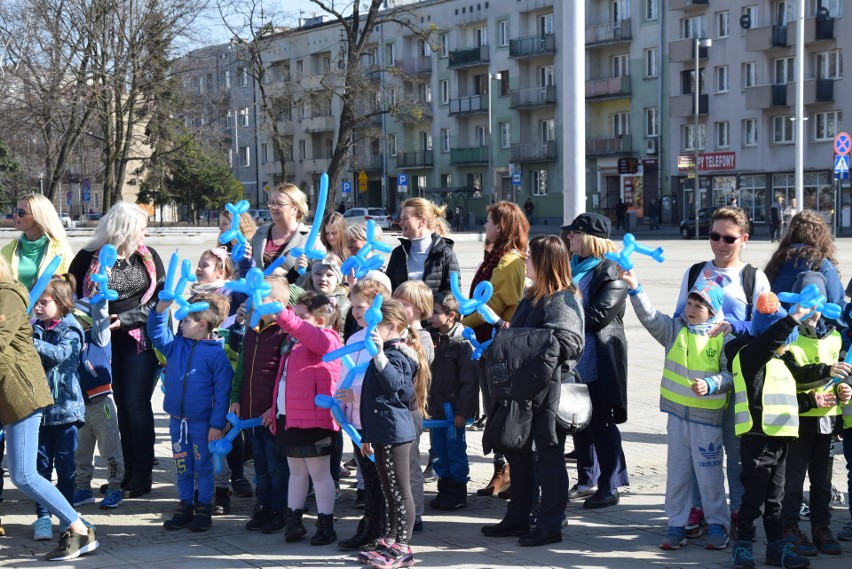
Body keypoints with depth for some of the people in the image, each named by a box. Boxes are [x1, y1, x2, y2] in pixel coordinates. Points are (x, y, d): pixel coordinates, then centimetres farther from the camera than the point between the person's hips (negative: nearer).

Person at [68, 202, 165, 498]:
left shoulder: (148, 257, 5)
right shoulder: (87, 258, 0)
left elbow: (160, 299, 1)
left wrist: (125, 319, -10)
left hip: (140, 339, 0)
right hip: (103, 342, 0)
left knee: (136, 404, -4)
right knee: (118, 405, 5)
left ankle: (142, 474, 3)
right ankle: (128, 471, 14)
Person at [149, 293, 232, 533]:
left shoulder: (216, 353, -12)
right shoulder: (176, 345, 5)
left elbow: (222, 392, -11)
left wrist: (217, 424, -13)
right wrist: (162, 306, -12)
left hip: (202, 421, -5)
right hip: (177, 419, 5)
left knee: (203, 466, 7)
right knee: (183, 468, 13)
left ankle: (204, 510, 16)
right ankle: (185, 507, 24)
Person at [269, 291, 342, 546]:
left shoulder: (325, 339, -9)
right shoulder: (298, 343, 20)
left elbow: (307, 332, -33)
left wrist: (280, 314, -44)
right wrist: (275, 409, 26)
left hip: (313, 418, -9)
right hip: (289, 417, 9)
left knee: (319, 472, -2)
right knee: (296, 471, 14)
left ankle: (326, 525, 5)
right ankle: (292, 521, 20)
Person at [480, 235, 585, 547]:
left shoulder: (563, 301, -15)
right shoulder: (532, 295, 14)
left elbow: (568, 343, -28)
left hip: (549, 389, -10)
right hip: (524, 387, 10)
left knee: (548, 456, 0)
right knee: (517, 451, 16)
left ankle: (550, 526, 9)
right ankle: (517, 518, 28)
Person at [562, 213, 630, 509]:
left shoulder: (611, 271, -11)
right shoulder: (573, 266, 14)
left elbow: (599, 315, -19)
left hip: (599, 360, -8)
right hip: (575, 360, 8)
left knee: (601, 423, -2)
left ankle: (609, 487, 6)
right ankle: (587, 481, 24)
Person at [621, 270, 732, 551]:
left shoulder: (723, 337, -5)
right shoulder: (675, 330, 5)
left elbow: (731, 373, -5)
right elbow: (649, 316, -6)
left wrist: (711, 385, -21)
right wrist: (634, 288, -17)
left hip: (707, 415, -4)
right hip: (677, 412, 4)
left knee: (709, 472, 4)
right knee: (676, 470, 9)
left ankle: (717, 524, 18)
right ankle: (676, 525, 17)